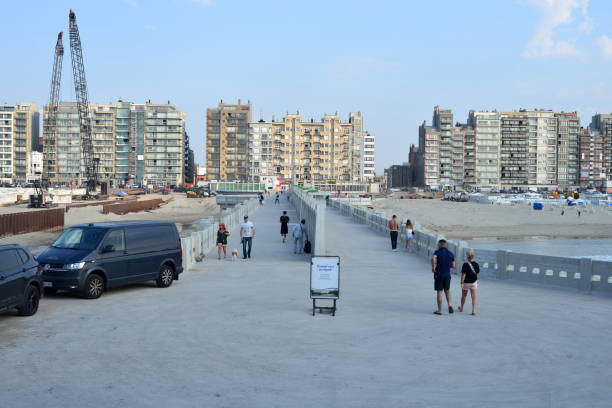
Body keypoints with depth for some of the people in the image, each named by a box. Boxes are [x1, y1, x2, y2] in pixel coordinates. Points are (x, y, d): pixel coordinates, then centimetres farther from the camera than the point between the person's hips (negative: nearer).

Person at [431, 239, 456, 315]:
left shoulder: (438, 252, -6)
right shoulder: (451, 254, 6)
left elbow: (433, 258, -28)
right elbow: (453, 265, 7)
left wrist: (433, 267, -18)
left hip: (439, 274, -3)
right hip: (447, 275, 3)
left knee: (439, 292, 3)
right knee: (447, 290, 18)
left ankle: (439, 310, 5)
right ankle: (449, 305, -2)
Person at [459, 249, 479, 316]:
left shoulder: (465, 265, -18)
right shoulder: (476, 264, -5)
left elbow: (463, 274, -20)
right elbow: (477, 271, 9)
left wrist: (462, 282, -18)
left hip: (466, 283, -2)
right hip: (474, 282, 2)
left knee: (464, 296, 17)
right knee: (474, 297, 0)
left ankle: (461, 308, 35)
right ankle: (473, 310, -8)